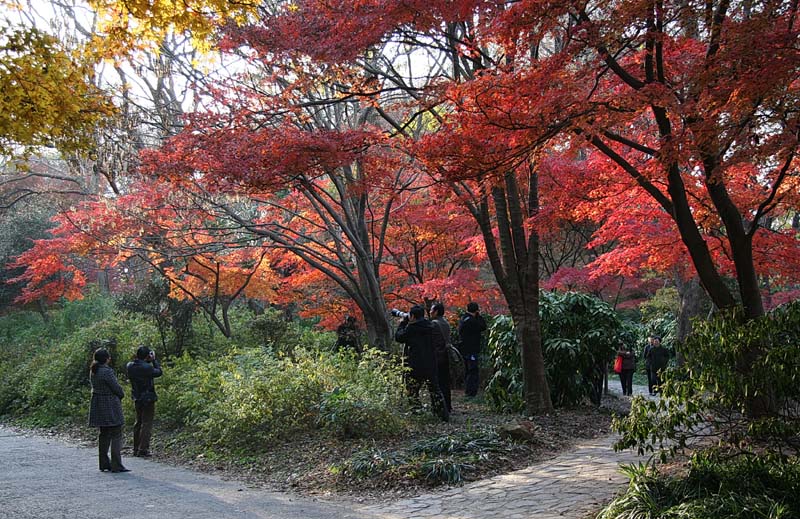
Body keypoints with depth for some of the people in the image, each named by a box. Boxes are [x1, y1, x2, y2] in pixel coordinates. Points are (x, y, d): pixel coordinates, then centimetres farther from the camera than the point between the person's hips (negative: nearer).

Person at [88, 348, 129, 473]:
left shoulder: (93, 371, 8)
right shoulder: (107, 371, -20)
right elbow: (116, 388, -16)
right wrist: (122, 394, 7)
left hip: (98, 405, 9)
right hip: (110, 406, -9)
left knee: (104, 434, 16)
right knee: (116, 435, -3)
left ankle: (104, 464, 21)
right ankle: (116, 465, -3)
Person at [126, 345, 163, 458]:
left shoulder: (130, 366, -4)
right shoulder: (146, 367, -23)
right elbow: (159, 372, -8)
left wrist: (148, 361, 2)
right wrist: (153, 360, -3)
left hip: (137, 399, 7)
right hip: (148, 399, -7)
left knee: (138, 423, 18)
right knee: (147, 423, 1)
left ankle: (136, 448, 25)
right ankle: (143, 450, 0)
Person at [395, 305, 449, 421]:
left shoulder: (411, 328, -14)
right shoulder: (430, 326, 5)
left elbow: (398, 337, -3)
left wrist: (402, 323, 11)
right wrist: (406, 324, 19)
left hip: (415, 366, -6)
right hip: (431, 365, 6)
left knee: (412, 392, 5)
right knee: (434, 390, 14)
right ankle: (444, 415, 13)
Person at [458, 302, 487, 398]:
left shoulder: (462, 320, 12)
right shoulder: (471, 321, -18)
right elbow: (483, 327, -13)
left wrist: (478, 317, 13)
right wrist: (479, 316, -3)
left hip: (465, 350, 10)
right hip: (472, 351, -10)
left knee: (468, 372, 17)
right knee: (474, 372, -7)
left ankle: (467, 392, 22)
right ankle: (471, 393, -9)